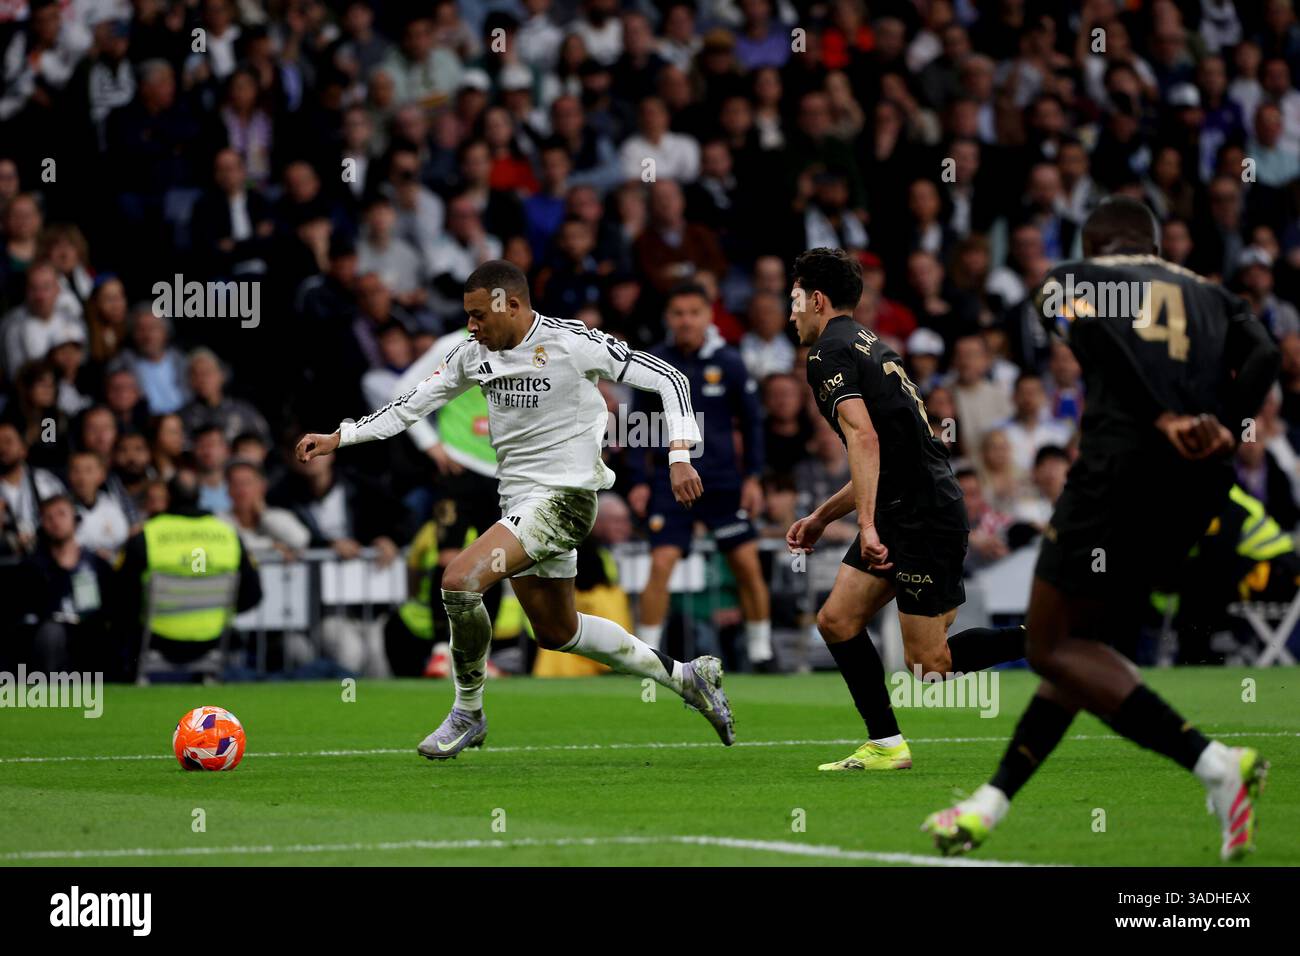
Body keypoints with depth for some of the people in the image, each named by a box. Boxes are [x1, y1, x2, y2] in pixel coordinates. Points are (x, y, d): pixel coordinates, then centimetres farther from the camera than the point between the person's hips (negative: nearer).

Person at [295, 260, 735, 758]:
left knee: (459, 580, -23)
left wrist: (679, 456, -18)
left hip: (564, 498, -8)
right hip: (519, 504, 8)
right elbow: (412, 405, 11)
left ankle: (467, 714, -5)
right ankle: (685, 677, 33)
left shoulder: (572, 343, -14)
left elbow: (667, 379, -10)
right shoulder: (475, 354, 5)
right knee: (556, 632, 17)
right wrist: (338, 438, 4)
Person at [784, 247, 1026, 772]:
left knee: (929, 665, -6)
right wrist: (821, 518, 30)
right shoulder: (869, 346, 21)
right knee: (837, 619, 6)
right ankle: (886, 746, 7)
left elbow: (864, 438, -25)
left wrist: (867, 525, -29)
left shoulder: (830, 353, -10)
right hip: (899, 512, 10)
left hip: (924, 520, -10)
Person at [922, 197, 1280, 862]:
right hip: (1204, 484, 6)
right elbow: (1262, 354, 6)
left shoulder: (1069, 279, 15)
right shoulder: (1209, 294, 26)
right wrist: (1224, 427, -4)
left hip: (1123, 459, -6)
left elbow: (1102, 340, -7)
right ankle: (990, 804, 21)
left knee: (1055, 647, 1)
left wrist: (1166, 420, -15)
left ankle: (1214, 764, -14)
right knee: (1078, 633, 19)